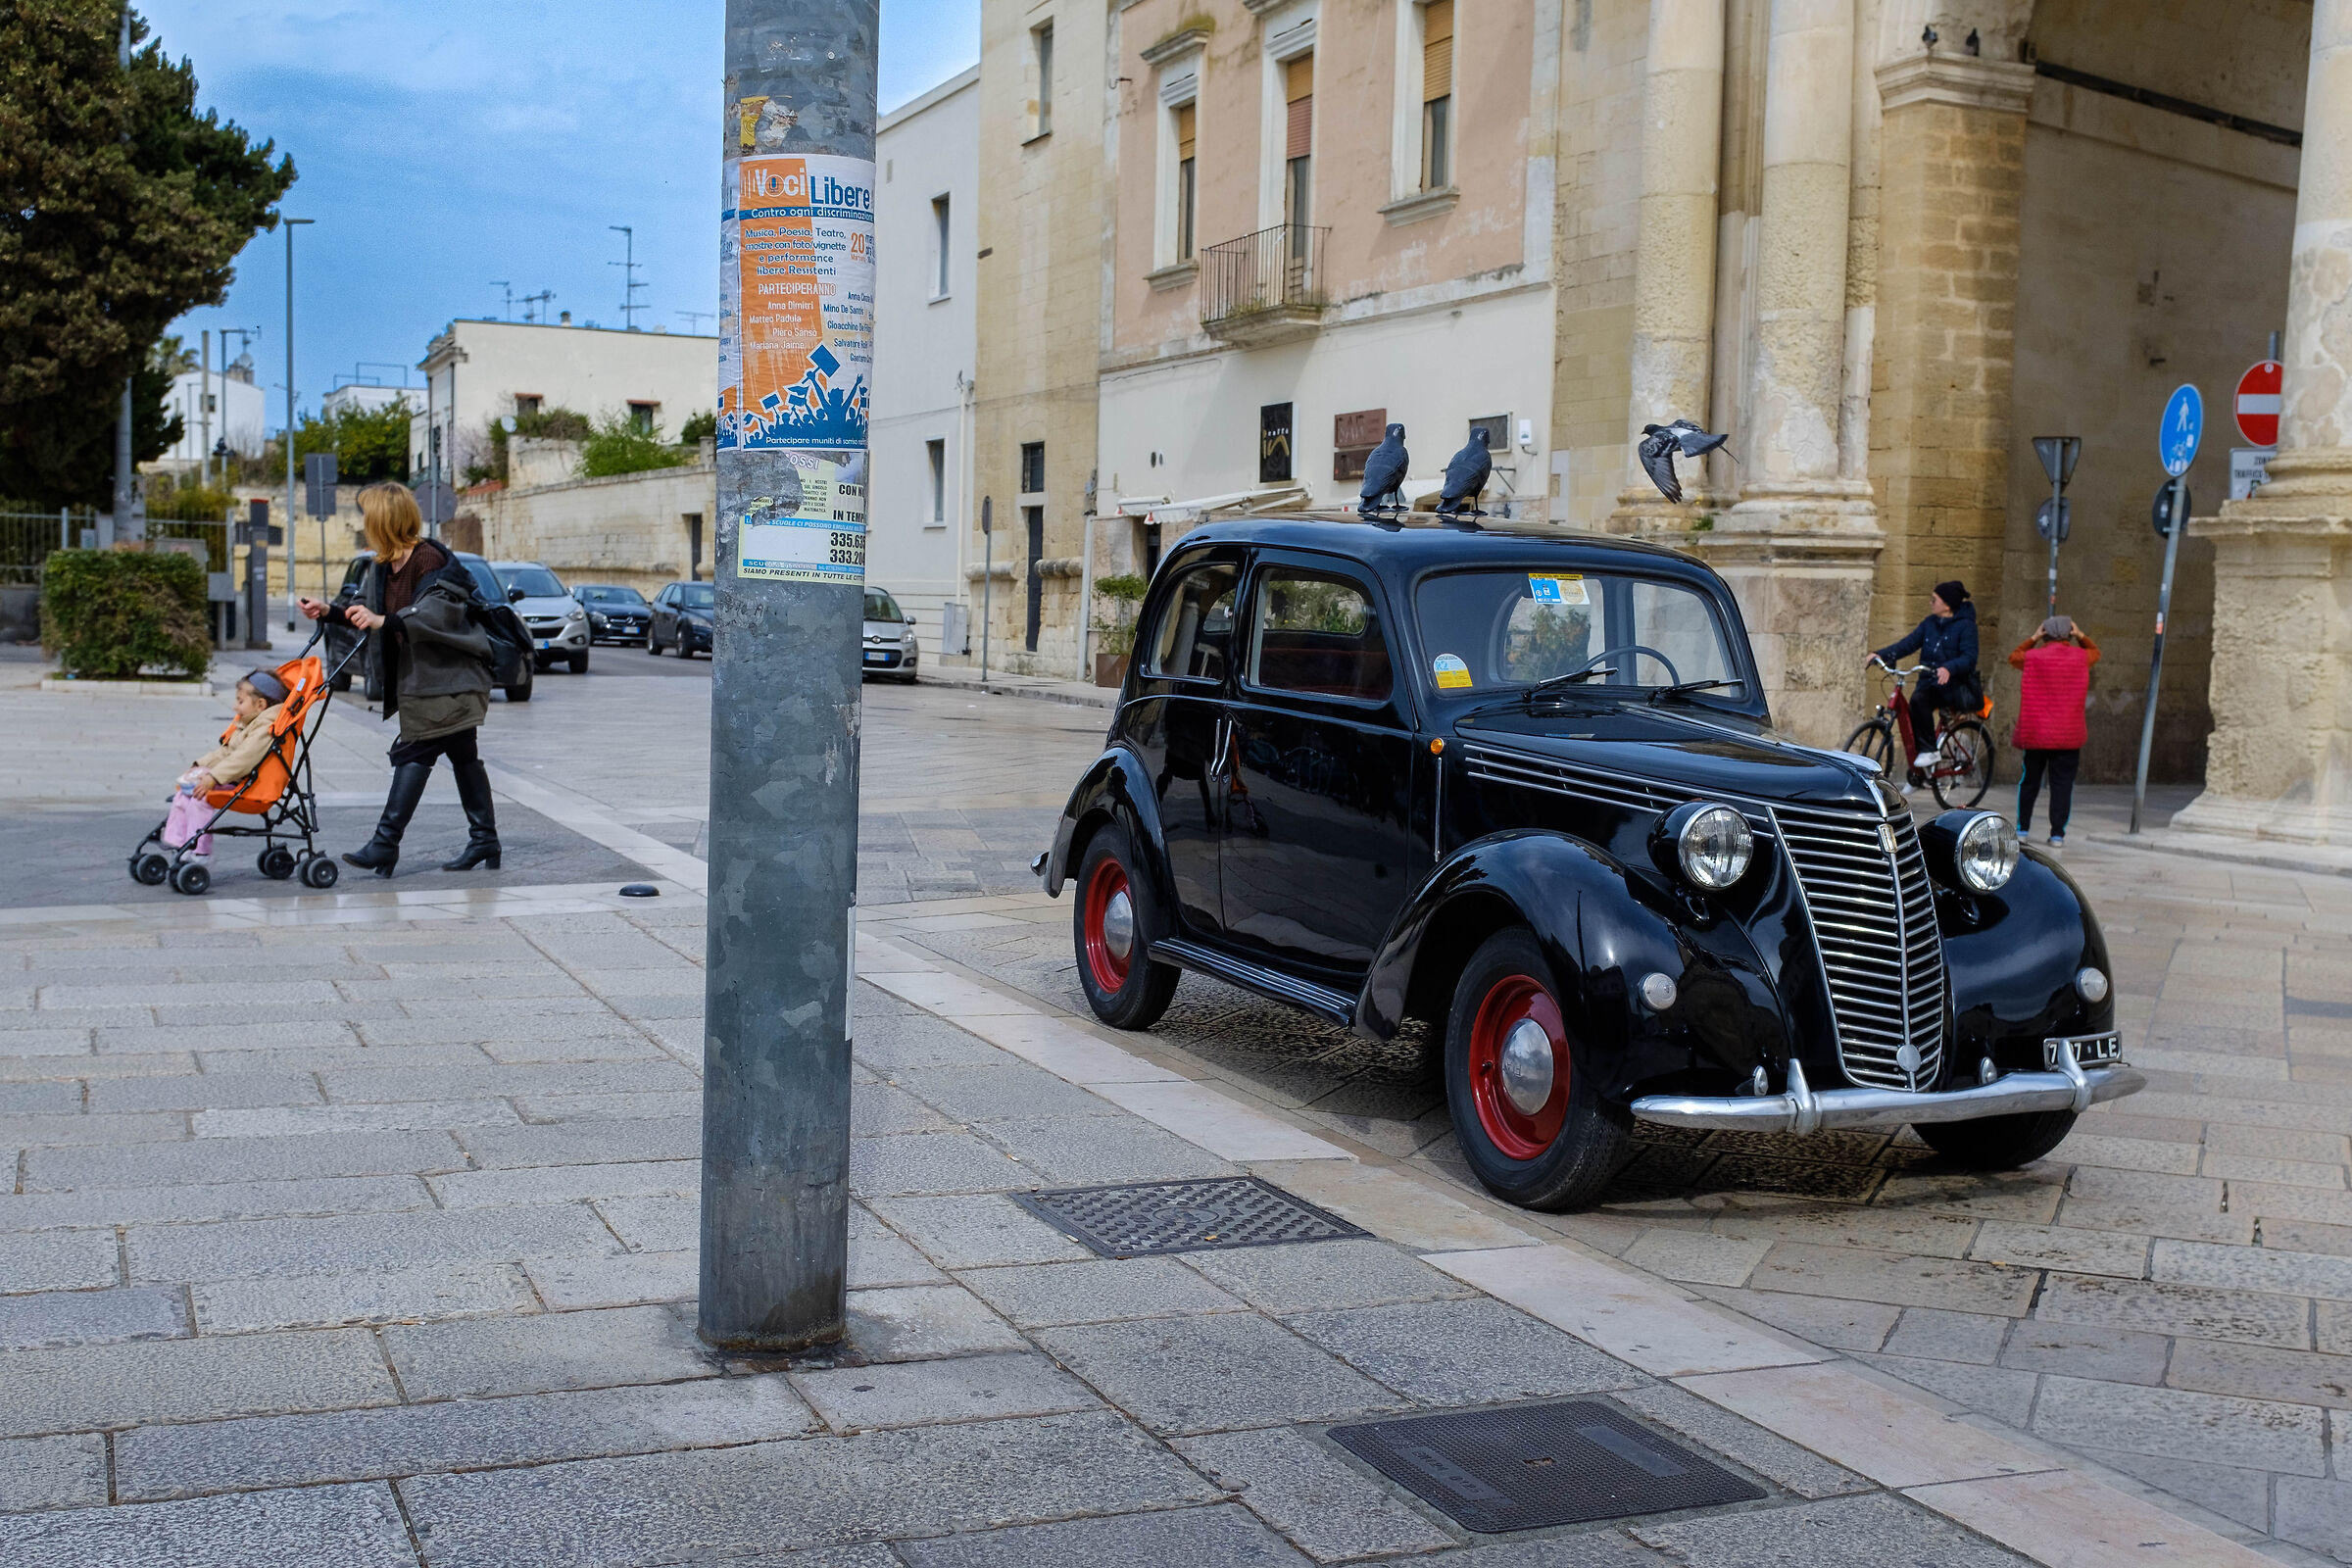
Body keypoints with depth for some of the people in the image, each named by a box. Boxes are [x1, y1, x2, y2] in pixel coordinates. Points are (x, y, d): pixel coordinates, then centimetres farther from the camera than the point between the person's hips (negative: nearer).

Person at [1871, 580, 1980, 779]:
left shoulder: (1965, 625, -5)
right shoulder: (1930, 623, 14)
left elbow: (1969, 658, -17)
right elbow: (1908, 644, 5)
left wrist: (1949, 668, -37)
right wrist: (1882, 654, -12)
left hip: (1954, 687, -6)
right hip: (1929, 683, 6)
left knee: (1919, 699, -33)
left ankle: (1929, 751, -25)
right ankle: (1917, 772, -9)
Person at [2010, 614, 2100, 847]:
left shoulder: (2034, 657, -3)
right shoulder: (2080, 657, 0)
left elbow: (2013, 657, 20)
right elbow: (2095, 652, 24)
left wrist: (2033, 639, 17)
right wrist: (2081, 636, 17)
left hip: (2035, 731, 0)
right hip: (2068, 734, 0)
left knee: (2029, 781, 12)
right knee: (2062, 784, 1)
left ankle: (2022, 828, 15)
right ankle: (2057, 833, -2)